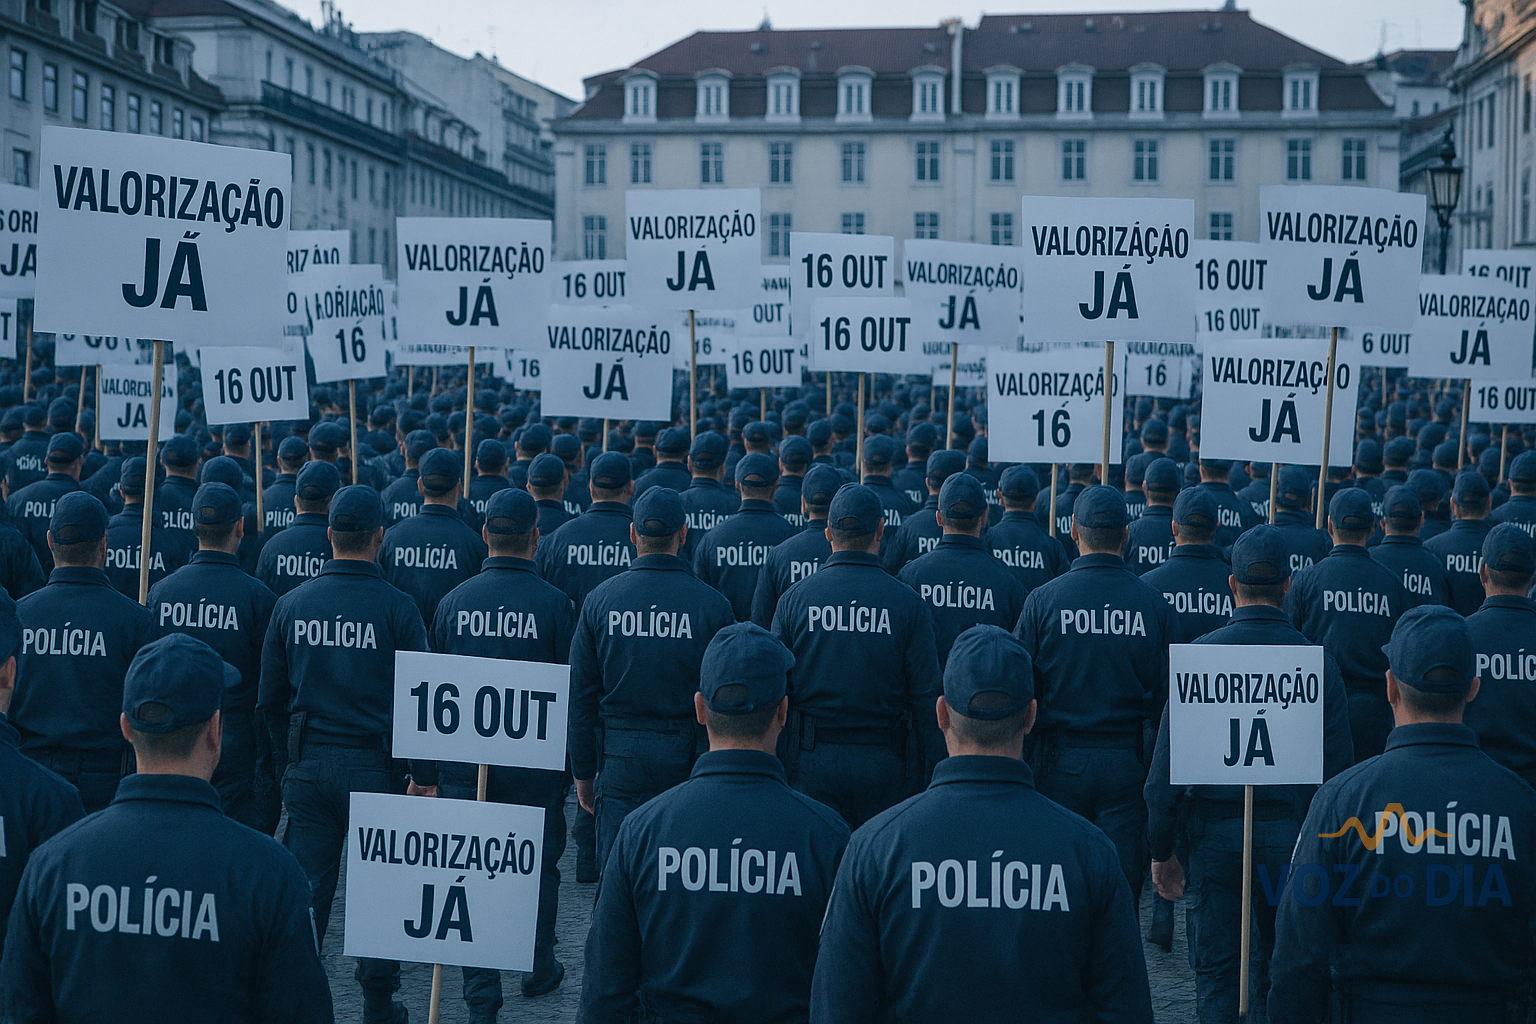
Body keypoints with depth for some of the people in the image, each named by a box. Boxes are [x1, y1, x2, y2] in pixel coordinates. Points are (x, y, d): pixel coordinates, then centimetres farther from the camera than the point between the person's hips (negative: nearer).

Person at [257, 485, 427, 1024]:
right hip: (375, 767, -2)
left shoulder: (291, 604, 0)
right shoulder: (398, 608, -10)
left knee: (305, 887, 8)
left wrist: (286, 765, 16)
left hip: (307, 767, 2)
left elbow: (270, 699, 6)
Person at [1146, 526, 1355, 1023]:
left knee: (1215, 971, 7)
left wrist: (1161, 850, 0)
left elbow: (1167, 762, -8)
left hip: (1214, 833, -1)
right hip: (1290, 833, 2)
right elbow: (1337, 767, -3)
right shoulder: (1318, 663, -4)